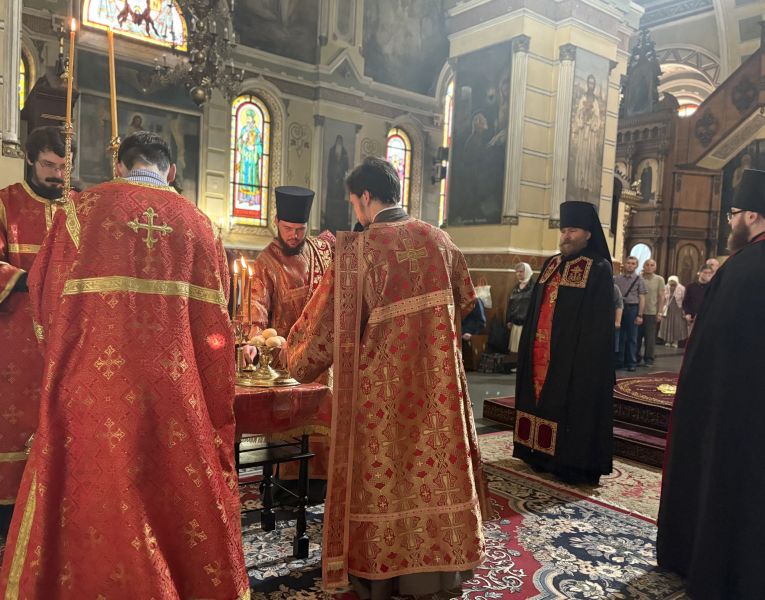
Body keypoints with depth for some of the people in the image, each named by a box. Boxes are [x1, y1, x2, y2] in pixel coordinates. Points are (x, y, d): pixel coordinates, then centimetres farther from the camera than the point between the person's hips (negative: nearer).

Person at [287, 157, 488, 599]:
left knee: (382, 469, 9)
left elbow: (333, 321, -12)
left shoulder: (358, 249, -15)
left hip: (381, 382, -4)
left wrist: (299, 360, 5)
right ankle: (439, 560, 33)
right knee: (434, 456, 16)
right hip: (436, 377, 5)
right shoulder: (439, 239, 1)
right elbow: (464, 302, 12)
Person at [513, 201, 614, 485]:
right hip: (541, 351, 7)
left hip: (574, 354, -7)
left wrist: (586, 355, -17)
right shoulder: (551, 265, 12)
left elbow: (599, 322, -11)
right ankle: (542, 453, 22)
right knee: (542, 399, 11)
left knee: (571, 405, -1)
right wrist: (529, 345, 11)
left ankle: (574, 462, 10)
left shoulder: (599, 269, -7)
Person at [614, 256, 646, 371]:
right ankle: (619, 361, 15)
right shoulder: (617, 279, 9)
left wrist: (640, 315, -8)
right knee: (619, 336, 6)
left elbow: (642, 299, 0)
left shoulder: (639, 280, 3)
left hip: (632, 308, -2)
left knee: (632, 337, 3)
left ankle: (631, 363, 9)